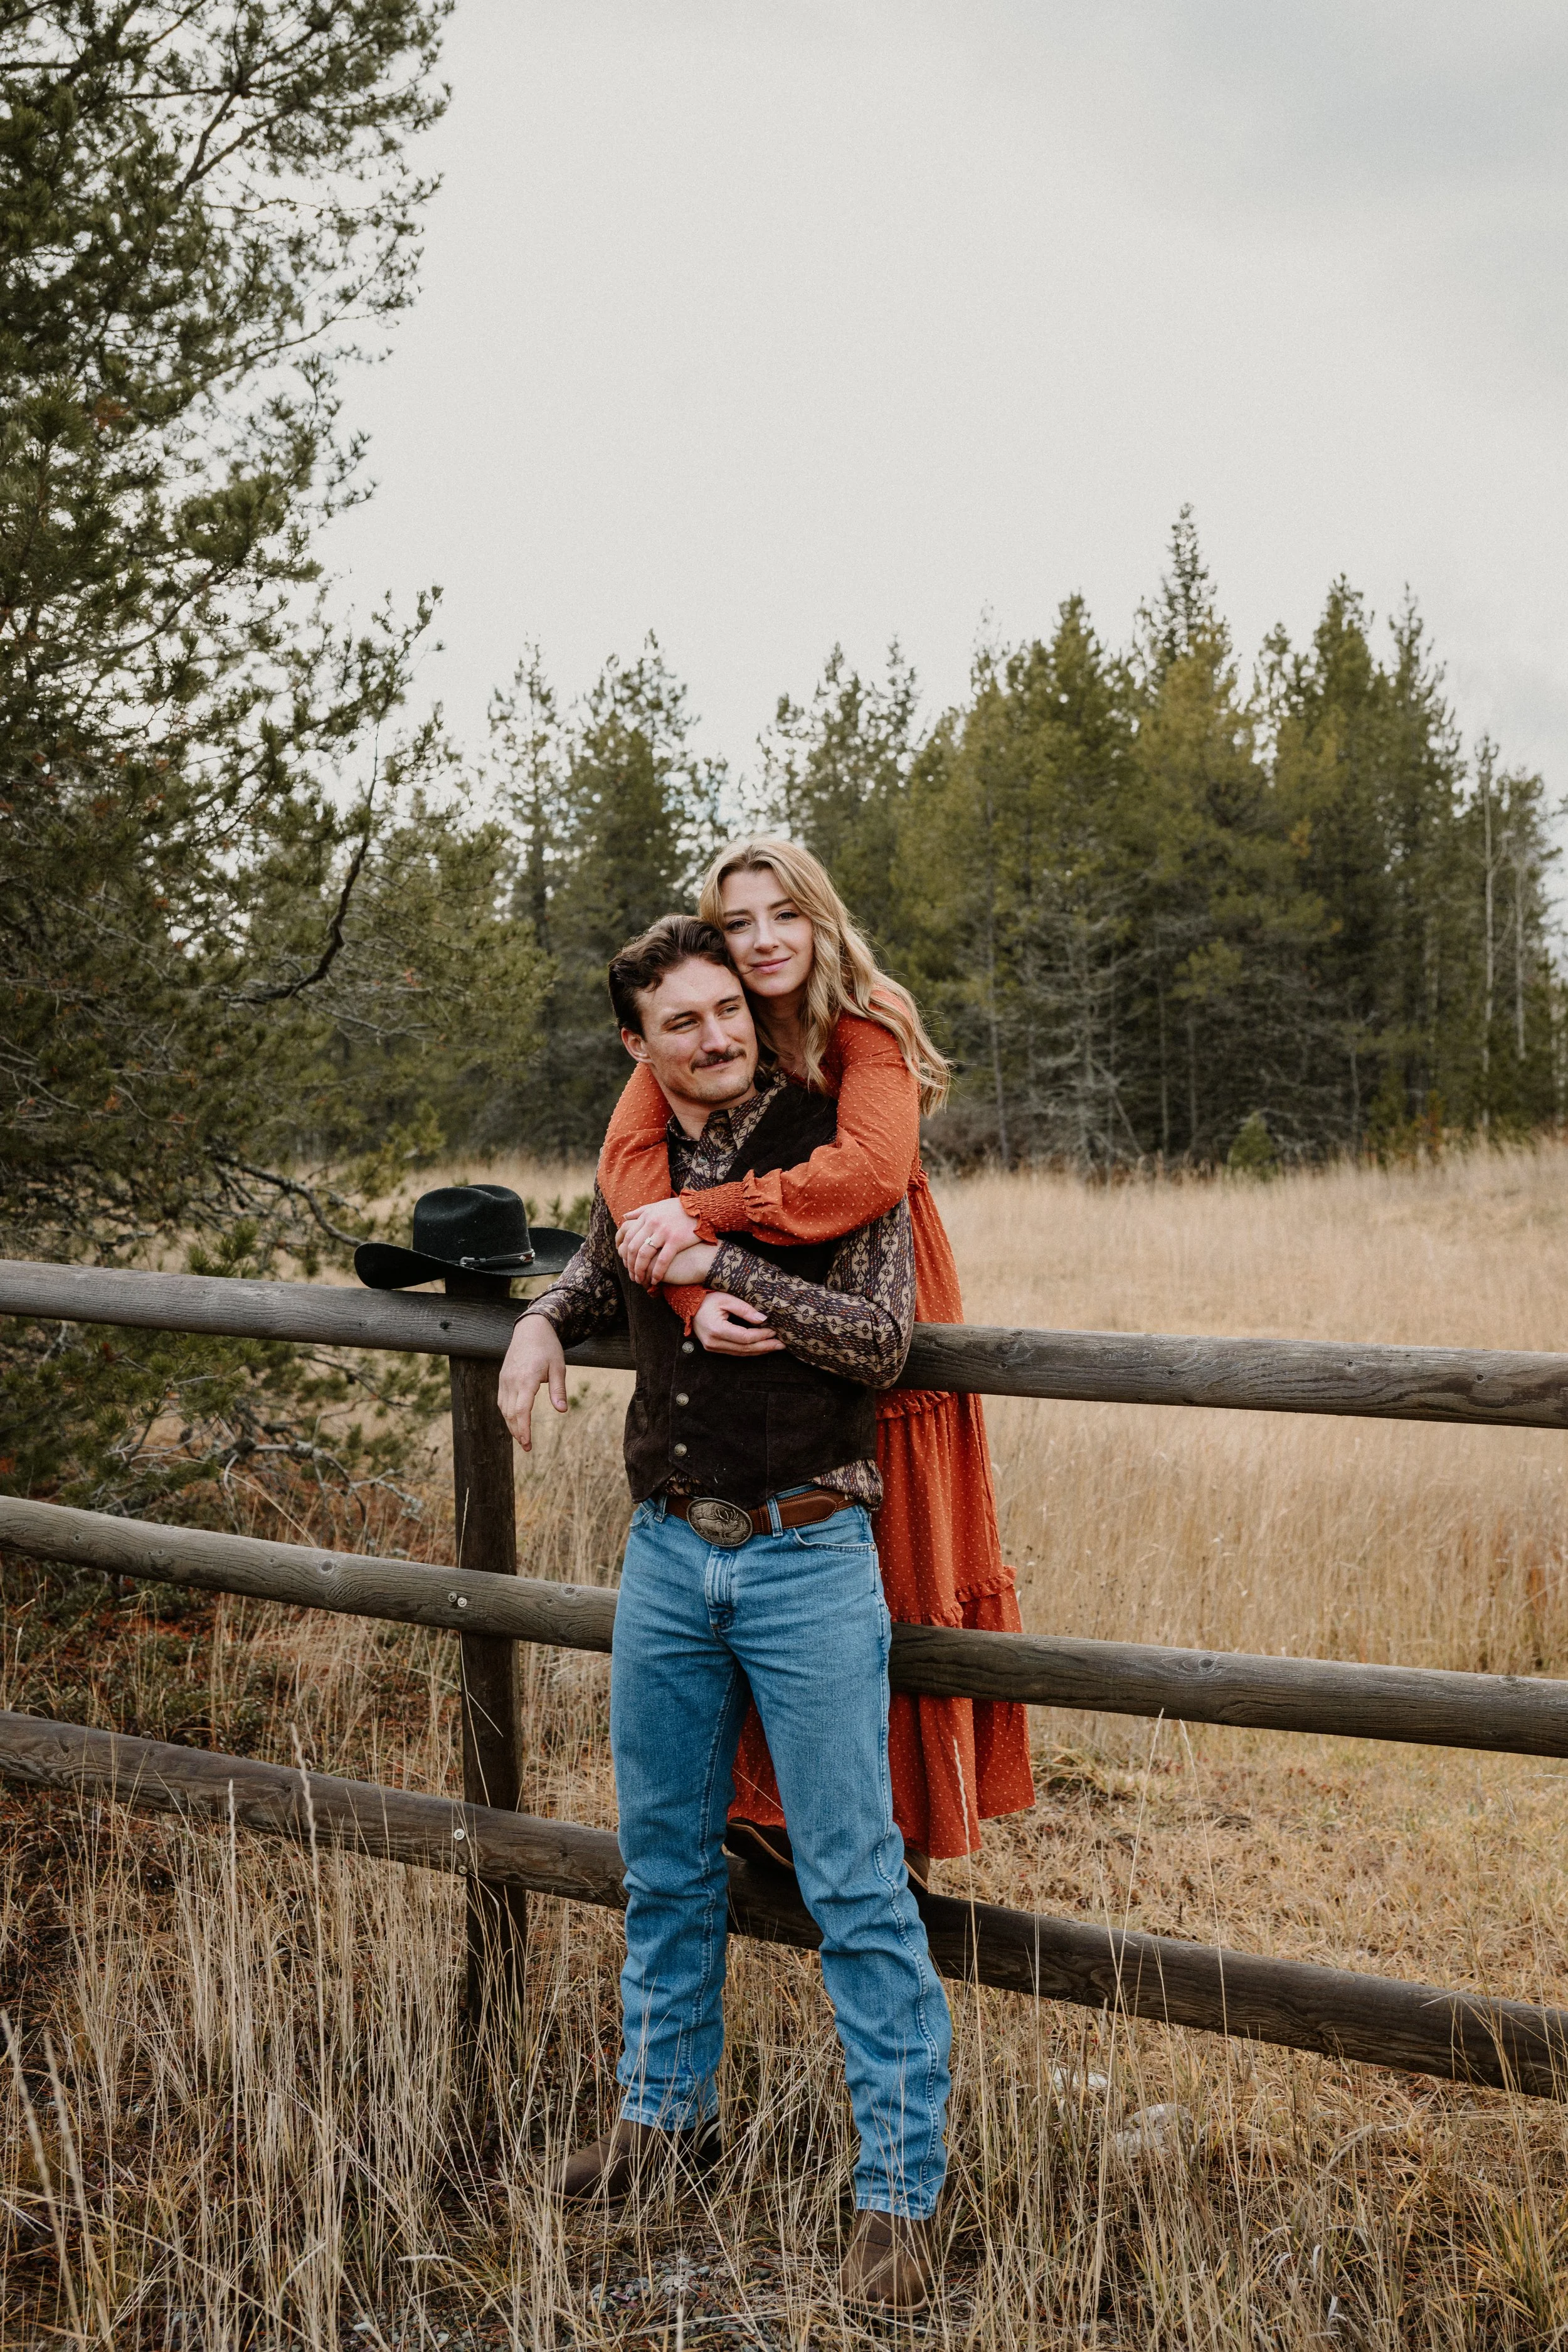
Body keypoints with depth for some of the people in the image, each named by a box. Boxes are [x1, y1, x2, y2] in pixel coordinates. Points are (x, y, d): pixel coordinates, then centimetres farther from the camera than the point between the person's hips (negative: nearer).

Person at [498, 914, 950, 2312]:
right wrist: (544, 1321, 8)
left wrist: (723, 1267, -19)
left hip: (806, 1557, -5)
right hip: (667, 1552, 6)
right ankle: (668, 2110, 36)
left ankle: (901, 2187, 9)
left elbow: (883, 1338, -17)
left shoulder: (834, 1147, -8)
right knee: (665, 1856, 17)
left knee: (855, 1882, -2)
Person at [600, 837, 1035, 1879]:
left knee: (903, 1586, 8)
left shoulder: (870, 1030, -12)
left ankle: (903, 1824, 24)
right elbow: (629, 1157, -19)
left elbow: (871, 1170, -31)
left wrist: (704, 1214, -36)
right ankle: (775, 1806, 23)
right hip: (764, 1336, 2)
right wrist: (694, 1288, -36)